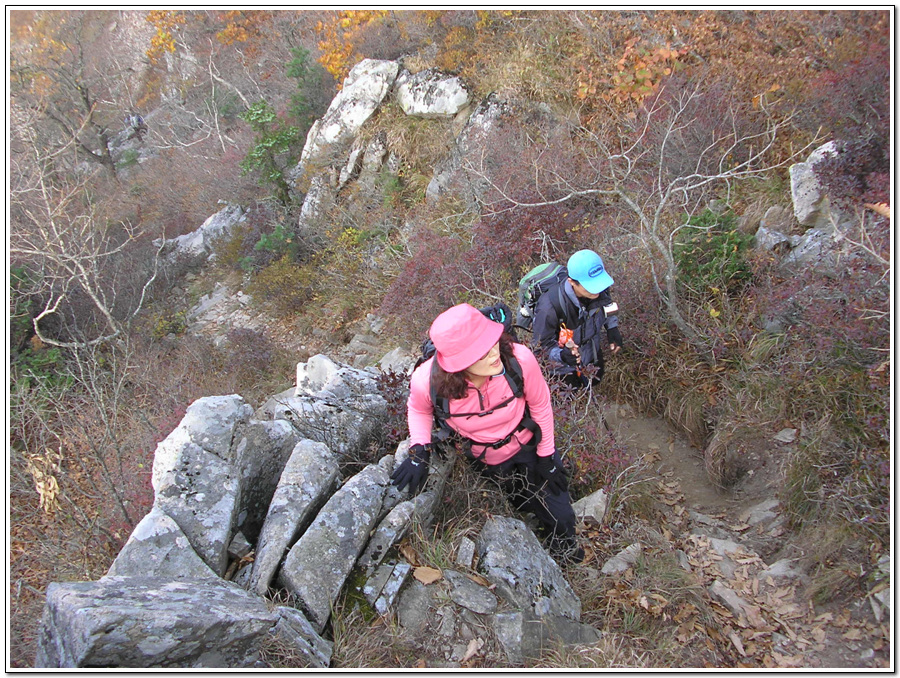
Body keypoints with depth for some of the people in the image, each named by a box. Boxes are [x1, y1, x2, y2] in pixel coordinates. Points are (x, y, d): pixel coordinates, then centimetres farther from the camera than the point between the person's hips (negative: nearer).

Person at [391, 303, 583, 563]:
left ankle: (563, 542, 54)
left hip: (528, 445, 1)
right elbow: (418, 408, -8)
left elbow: (540, 405, -16)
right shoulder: (427, 381, -37)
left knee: (560, 514, 18)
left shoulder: (519, 359, -38)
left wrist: (546, 455, -6)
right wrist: (419, 451, -21)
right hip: (482, 460, 0)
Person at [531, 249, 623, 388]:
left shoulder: (598, 289, -26)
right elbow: (541, 345, -30)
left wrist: (612, 327, -6)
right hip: (565, 367, -5)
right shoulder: (550, 307, -44)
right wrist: (561, 354, -47)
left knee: (595, 381, 33)